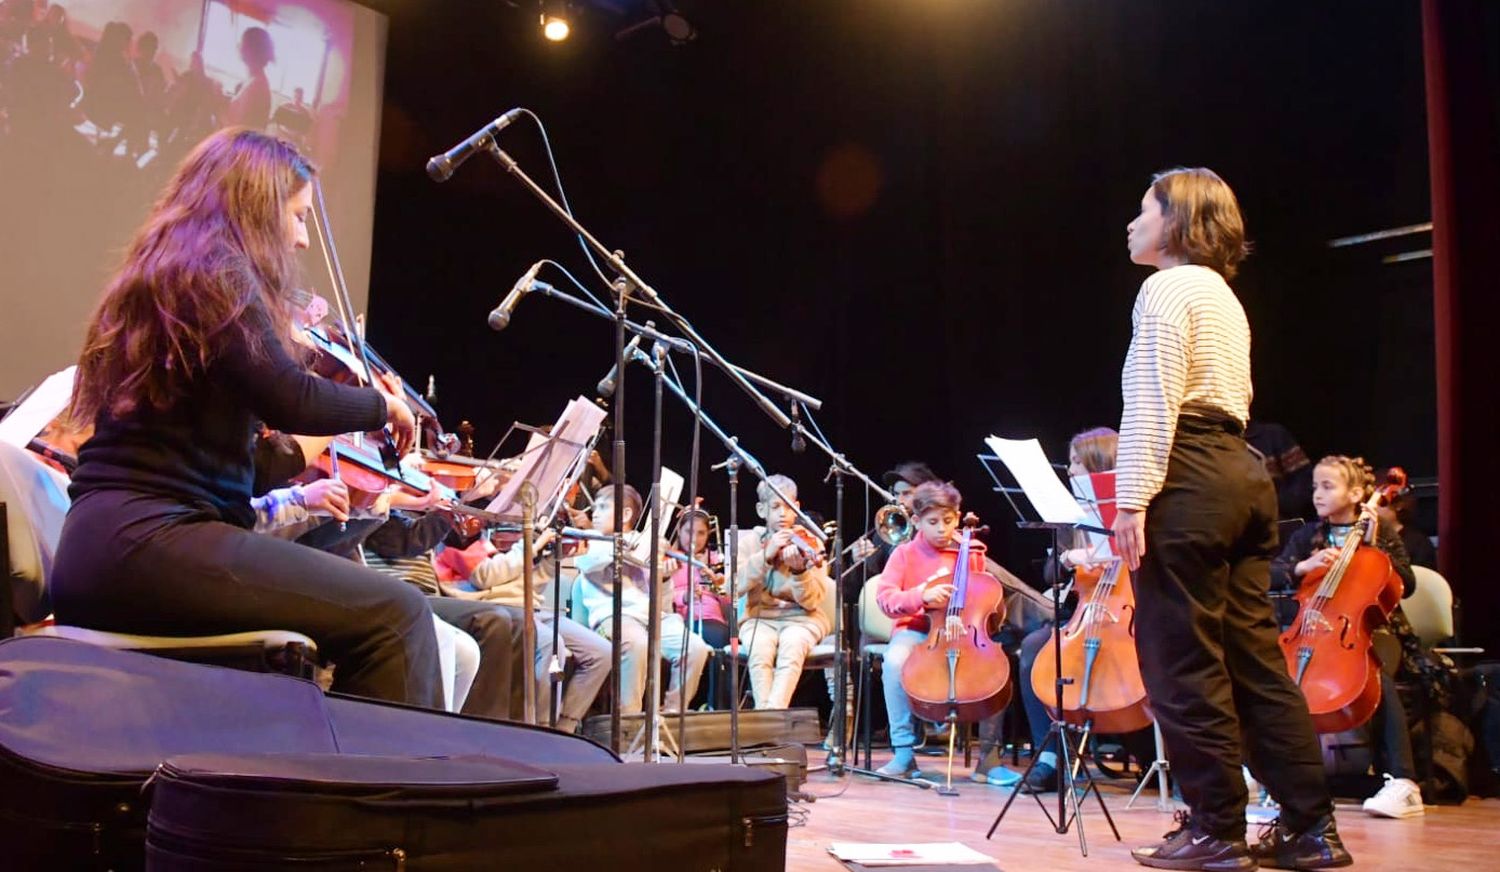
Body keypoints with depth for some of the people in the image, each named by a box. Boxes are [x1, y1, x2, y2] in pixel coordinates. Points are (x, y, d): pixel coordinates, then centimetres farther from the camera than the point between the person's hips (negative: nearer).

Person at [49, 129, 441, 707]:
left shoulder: (163, 272, 22)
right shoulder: (213, 268, -6)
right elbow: (292, 400, -16)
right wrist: (381, 403, 1)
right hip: (146, 543, -10)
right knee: (396, 612, -17)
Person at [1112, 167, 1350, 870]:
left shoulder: (1168, 286, -4)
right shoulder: (1223, 296, 23)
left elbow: (1153, 403, -14)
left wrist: (1132, 498, -18)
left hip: (1190, 477, -9)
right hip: (1243, 471, 9)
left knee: (1183, 662, -2)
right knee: (1254, 657, 10)